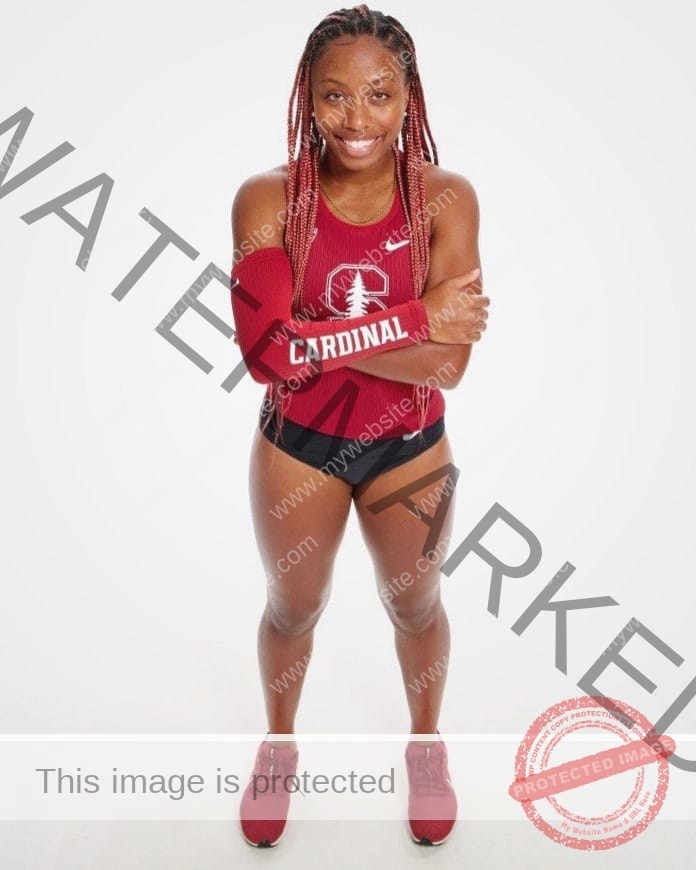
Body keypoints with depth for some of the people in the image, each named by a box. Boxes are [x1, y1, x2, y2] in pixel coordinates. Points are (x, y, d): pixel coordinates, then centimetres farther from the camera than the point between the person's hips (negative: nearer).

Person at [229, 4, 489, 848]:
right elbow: (265, 351, -27)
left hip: (409, 448, 0)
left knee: (414, 603, 22)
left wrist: (319, 334, -26)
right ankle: (278, 746, 52)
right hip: (297, 446, 0)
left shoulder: (446, 199, -15)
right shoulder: (268, 199, -15)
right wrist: (413, 318, -28)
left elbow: (446, 365, -22)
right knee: (292, 606, 21)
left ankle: (426, 746, 52)